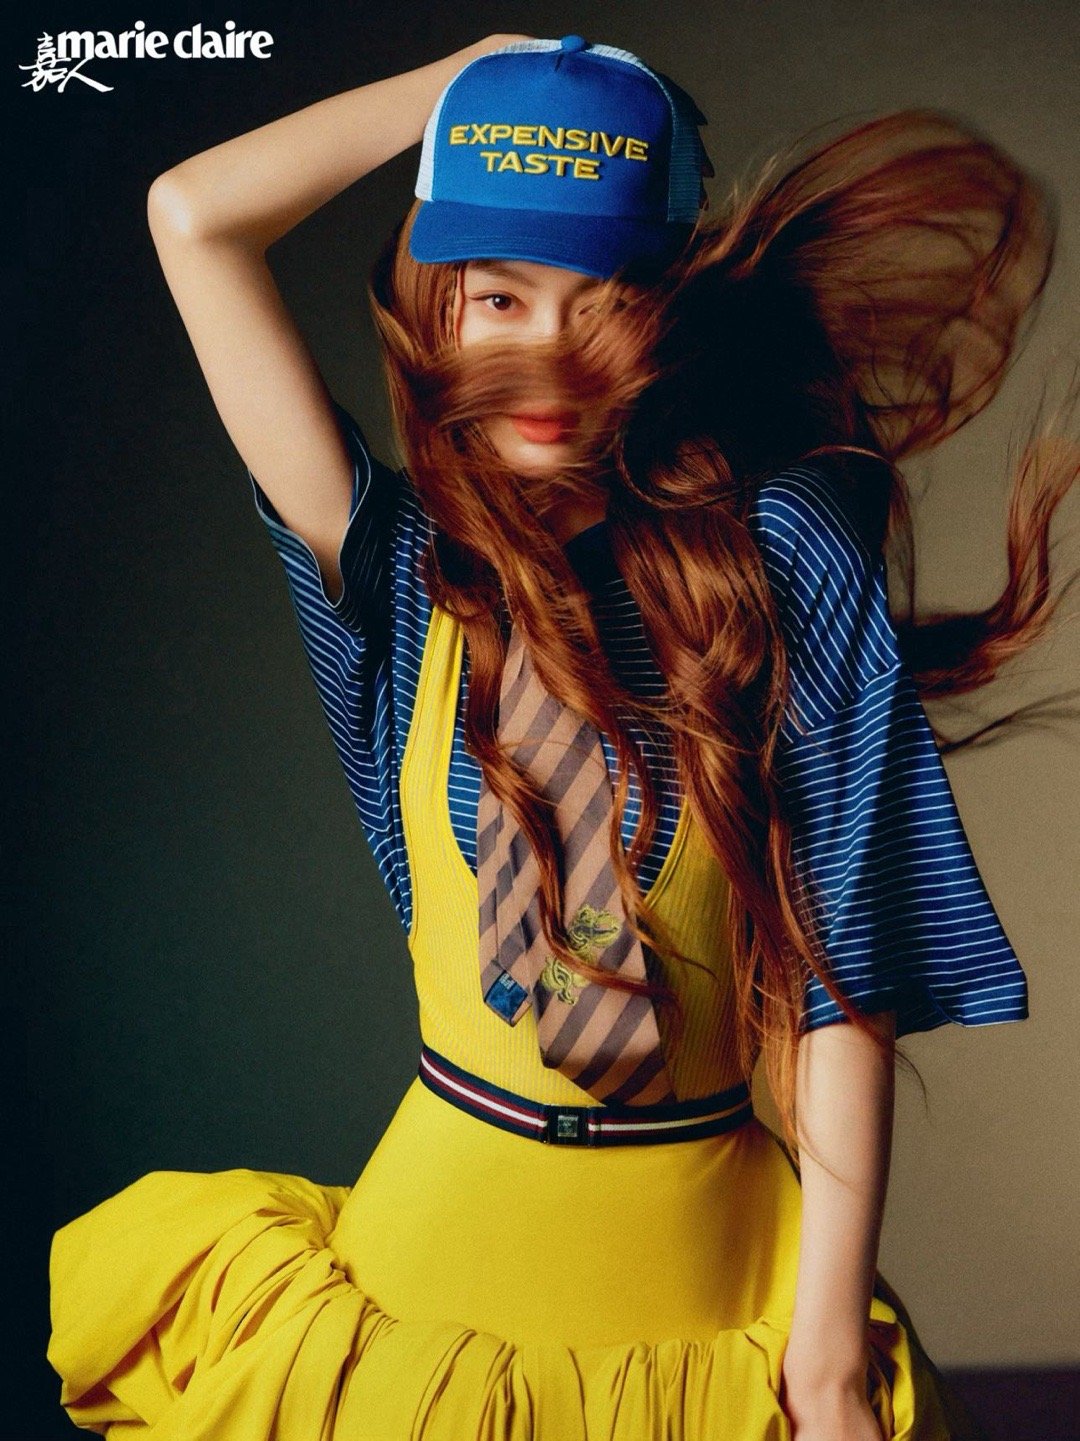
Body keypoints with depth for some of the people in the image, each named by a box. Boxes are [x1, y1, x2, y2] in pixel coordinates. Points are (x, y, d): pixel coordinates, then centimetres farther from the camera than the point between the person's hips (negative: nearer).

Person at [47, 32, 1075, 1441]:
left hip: (701, 1273, -1)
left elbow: (843, 972, -10)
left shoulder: (780, 561, -9)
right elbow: (195, 213, -9)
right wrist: (482, 74, -2)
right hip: (444, 1228, 2)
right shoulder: (407, 573, -4)